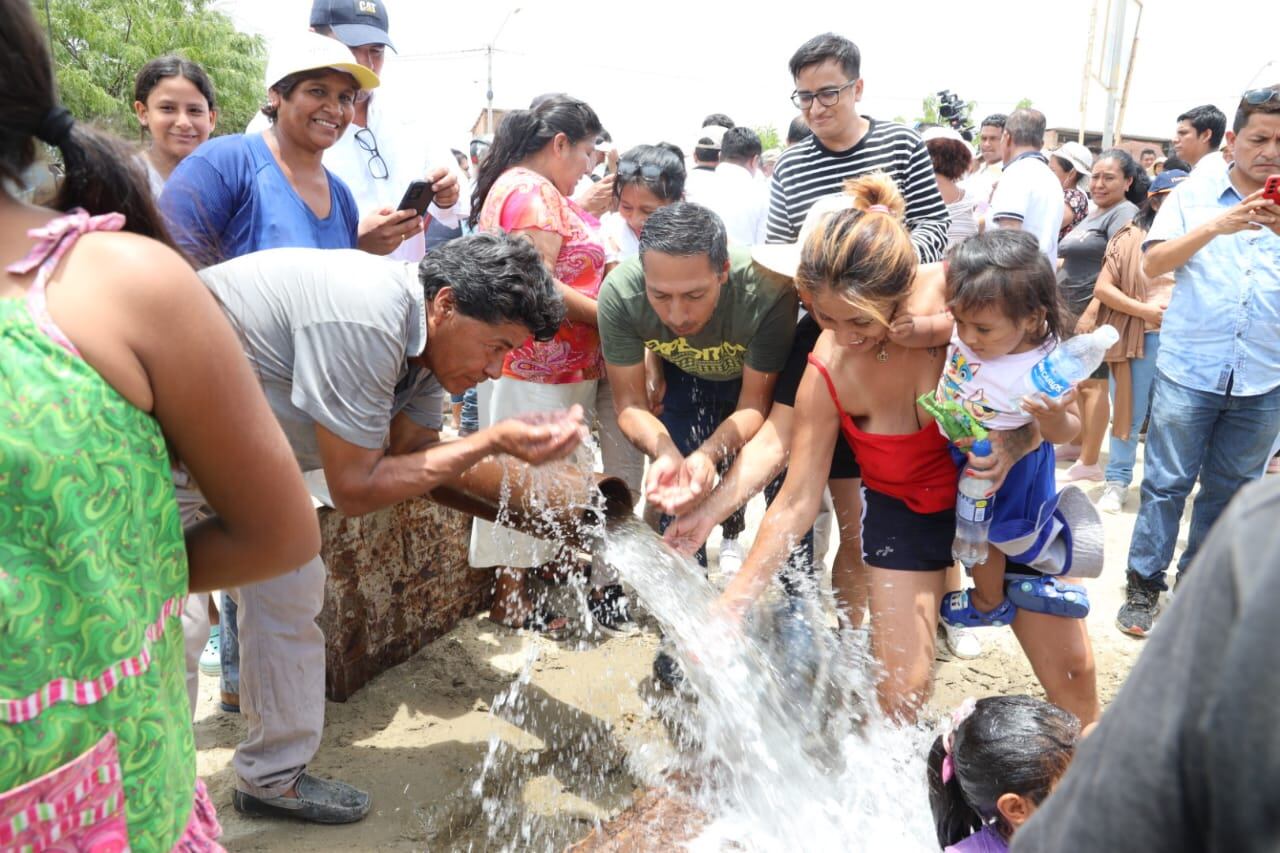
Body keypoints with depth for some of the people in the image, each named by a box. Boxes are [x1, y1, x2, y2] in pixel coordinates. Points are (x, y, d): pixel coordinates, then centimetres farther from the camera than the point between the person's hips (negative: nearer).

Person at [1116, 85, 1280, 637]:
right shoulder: (1197, 193, 2)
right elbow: (1153, 264, -6)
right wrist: (1216, 226, -19)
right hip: (1189, 369, -2)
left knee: (1230, 488, 12)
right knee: (1167, 484, 3)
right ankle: (1144, 585, 14)